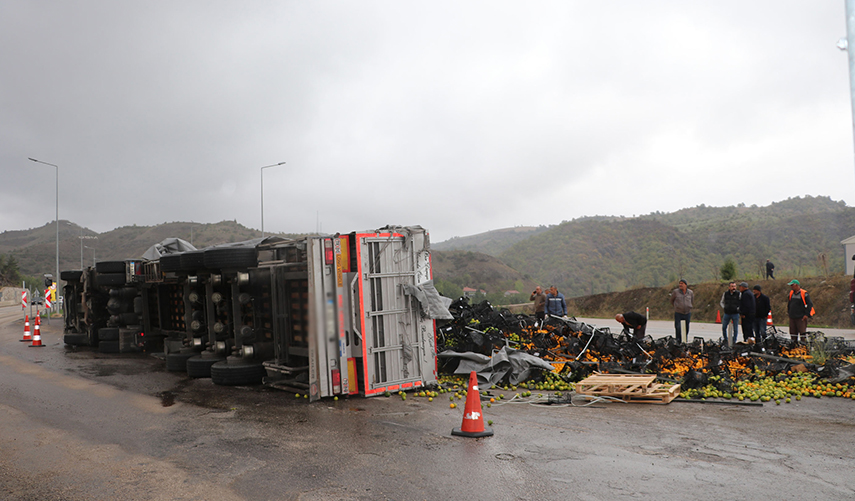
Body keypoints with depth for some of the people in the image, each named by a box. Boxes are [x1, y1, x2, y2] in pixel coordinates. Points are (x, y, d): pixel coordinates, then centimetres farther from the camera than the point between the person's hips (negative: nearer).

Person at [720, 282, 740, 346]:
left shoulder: (738, 294, -5)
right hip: (727, 313, 2)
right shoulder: (725, 293, 3)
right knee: (723, 327, 4)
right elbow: (722, 302, 18)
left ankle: (734, 341, 16)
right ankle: (725, 340, 21)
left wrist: (738, 308, -10)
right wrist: (723, 307, 2)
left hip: (735, 314, -2)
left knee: (735, 329, 4)